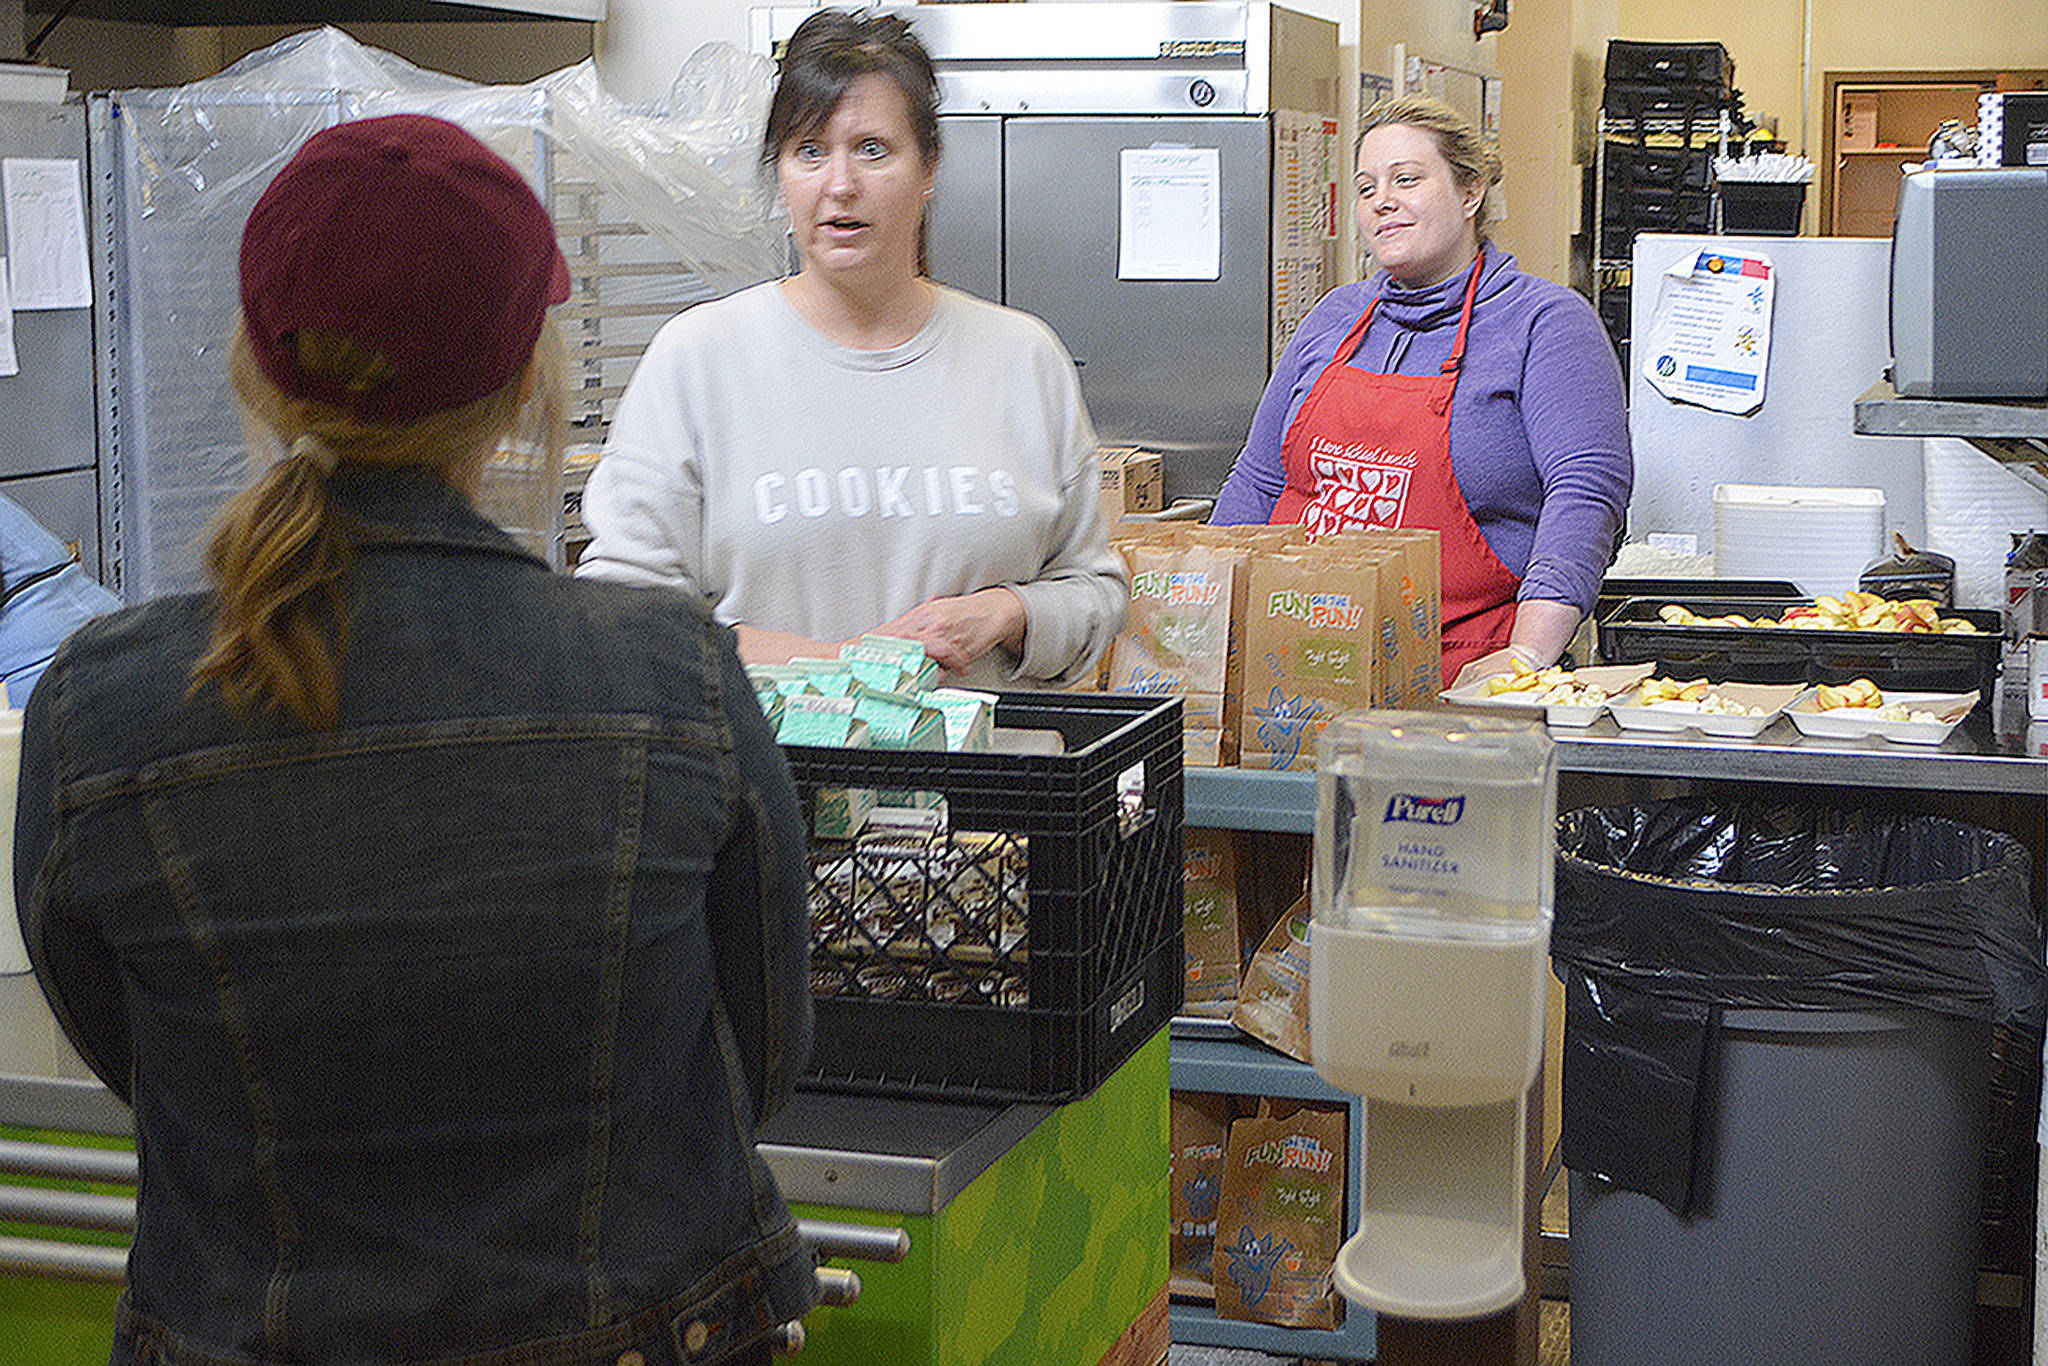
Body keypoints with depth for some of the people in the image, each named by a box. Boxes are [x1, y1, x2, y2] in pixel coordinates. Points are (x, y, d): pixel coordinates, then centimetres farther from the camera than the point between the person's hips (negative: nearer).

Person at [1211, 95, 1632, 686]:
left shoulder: (1545, 322, 1)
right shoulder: (1334, 318, 18)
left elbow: (1585, 489, -11)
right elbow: (1257, 483, 24)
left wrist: (1527, 657, -22)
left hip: (1455, 677, -5)